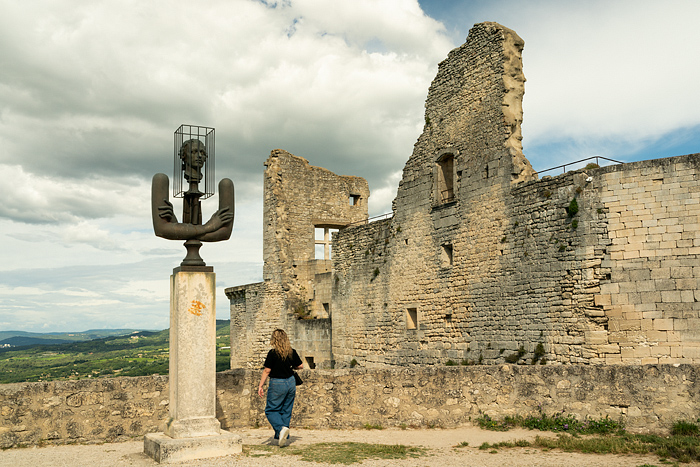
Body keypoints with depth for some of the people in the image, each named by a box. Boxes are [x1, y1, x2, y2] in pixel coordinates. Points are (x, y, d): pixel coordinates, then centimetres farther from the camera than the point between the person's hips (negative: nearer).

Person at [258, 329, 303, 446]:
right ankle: (284, 437, 15)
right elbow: (300, 366, 10)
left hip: (277, 384, -5)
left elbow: (267, 371, -11)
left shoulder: (273, 353, -14)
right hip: (291, 383, 5)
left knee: (271, 410, 7)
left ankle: (281, 428, -17)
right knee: (286, 411, 14)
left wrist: (260, 386, -4)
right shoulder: (292, 352, 0)